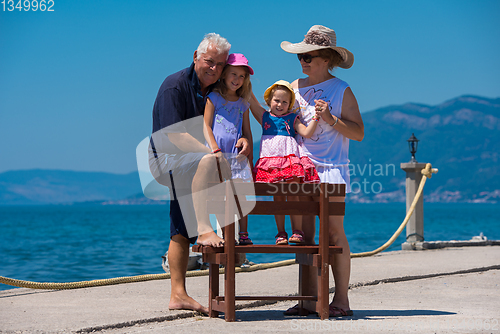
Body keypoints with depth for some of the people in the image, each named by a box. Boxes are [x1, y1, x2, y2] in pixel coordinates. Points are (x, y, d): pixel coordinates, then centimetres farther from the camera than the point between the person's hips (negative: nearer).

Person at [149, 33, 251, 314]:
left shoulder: (218, 91, 11)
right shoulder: (175, 86, -12)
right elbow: (175, 135, -21)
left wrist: (242, 140, -11)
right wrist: (214, 153, -29)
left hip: (187, 164, 8)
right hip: (167, 158, -8)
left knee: (182, 231, 7)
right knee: (208, 161, -37)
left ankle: (178, 296, 11)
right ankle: (205, 230, -38)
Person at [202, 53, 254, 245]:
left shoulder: (243, 103, 15)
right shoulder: (214, 98, 4)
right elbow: (206, 126, -3)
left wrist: (249, 159, 14)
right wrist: (215, 150, -15)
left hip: (238, 154, 3)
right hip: (218, 153, -3)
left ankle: (243, 234, 1)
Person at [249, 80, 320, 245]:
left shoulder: (292, 119, 13)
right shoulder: (264, 116, 15)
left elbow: (306, 133, 1)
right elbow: (251, 100, 7)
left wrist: (316, 117, -10)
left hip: (291, 160, -1)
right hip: (271, 161, 1)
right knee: (277, 197, 0)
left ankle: (297, 231, -4)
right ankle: (281, 233, 3)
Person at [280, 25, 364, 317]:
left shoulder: (342, 90, 0)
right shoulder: (296, 87, 14)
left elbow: (358, 133, -4)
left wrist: (331, 119, -16)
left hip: (330, 168, -5)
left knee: (334, 231, -7)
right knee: (304, 233, 2)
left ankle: (341, 299, -2)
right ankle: (310, 299, 7)